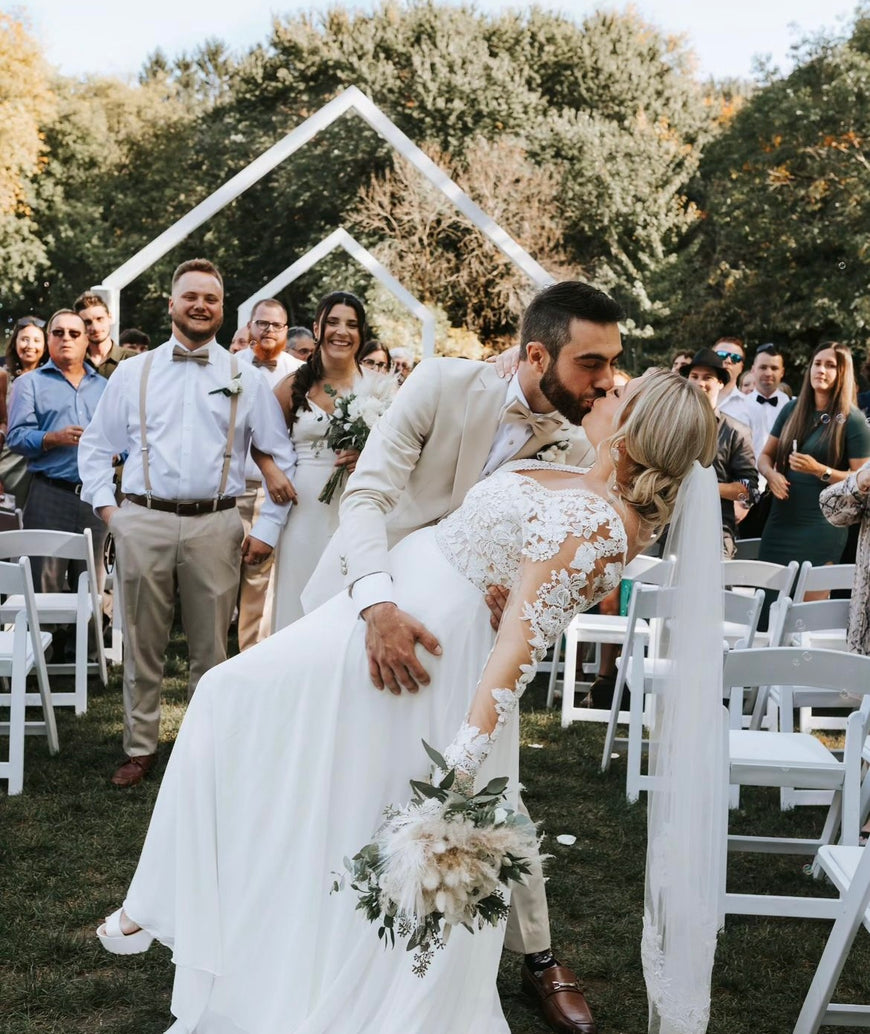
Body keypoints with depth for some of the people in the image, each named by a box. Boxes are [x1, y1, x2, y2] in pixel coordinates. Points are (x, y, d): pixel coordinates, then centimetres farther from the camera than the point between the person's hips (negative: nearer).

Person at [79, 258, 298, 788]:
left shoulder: (246, 379, 7)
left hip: (216, 526, 0)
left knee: (211, 650, 7)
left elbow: (281, 457, 8)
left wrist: (269, 527, 3)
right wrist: (106, 505, 3)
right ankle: (140, 748, 20)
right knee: (143, 645, 7)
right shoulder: (133, 372, 10)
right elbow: (96, 446, 15)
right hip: (143, 522, 1)